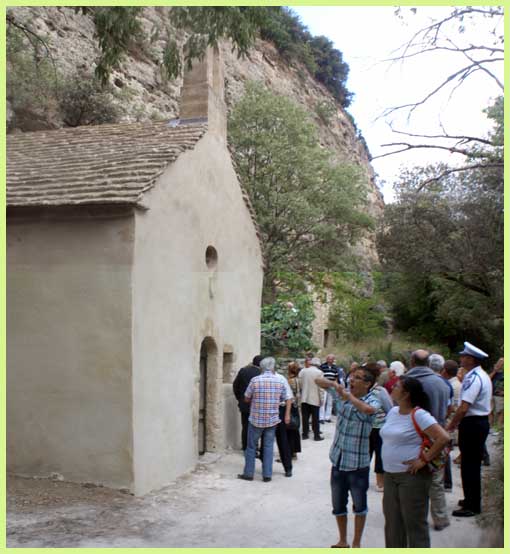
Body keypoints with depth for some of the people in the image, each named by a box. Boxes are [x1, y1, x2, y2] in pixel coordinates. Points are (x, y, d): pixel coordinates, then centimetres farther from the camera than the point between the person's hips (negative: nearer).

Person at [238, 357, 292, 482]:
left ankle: (248, 473, 17)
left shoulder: (255, 380, -9)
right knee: (269, 447, 10)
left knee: (251, 446, 10)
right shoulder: (279, 381, -2)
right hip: (272, 420, 2)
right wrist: (287, 415, 17)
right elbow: (288, 399, 5)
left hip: (256, 419, -2)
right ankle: (267, 475, 10)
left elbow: (246, 399, 1)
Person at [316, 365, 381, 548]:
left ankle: (356, 543, 28)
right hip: (338, 461, 5)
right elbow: (318, 381, 8)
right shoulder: (342, 393, 1)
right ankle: (342, 541, 34)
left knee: (359, 505, 13)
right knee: (338, 505, 17)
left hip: (358, 464, -5)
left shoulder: (372, 400, -13)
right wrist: (333, 383, -12)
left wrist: (347, 394, -26)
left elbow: (368, 409, -38)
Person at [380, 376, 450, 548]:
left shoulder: (419, 415, -16)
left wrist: (424, 460, -20)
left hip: (412, 476, -8)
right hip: (390, 475, 8)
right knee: (392, 521, 16)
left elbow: (443, 438, -23)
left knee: (414, 522, 2)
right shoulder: (393, 412, 8)